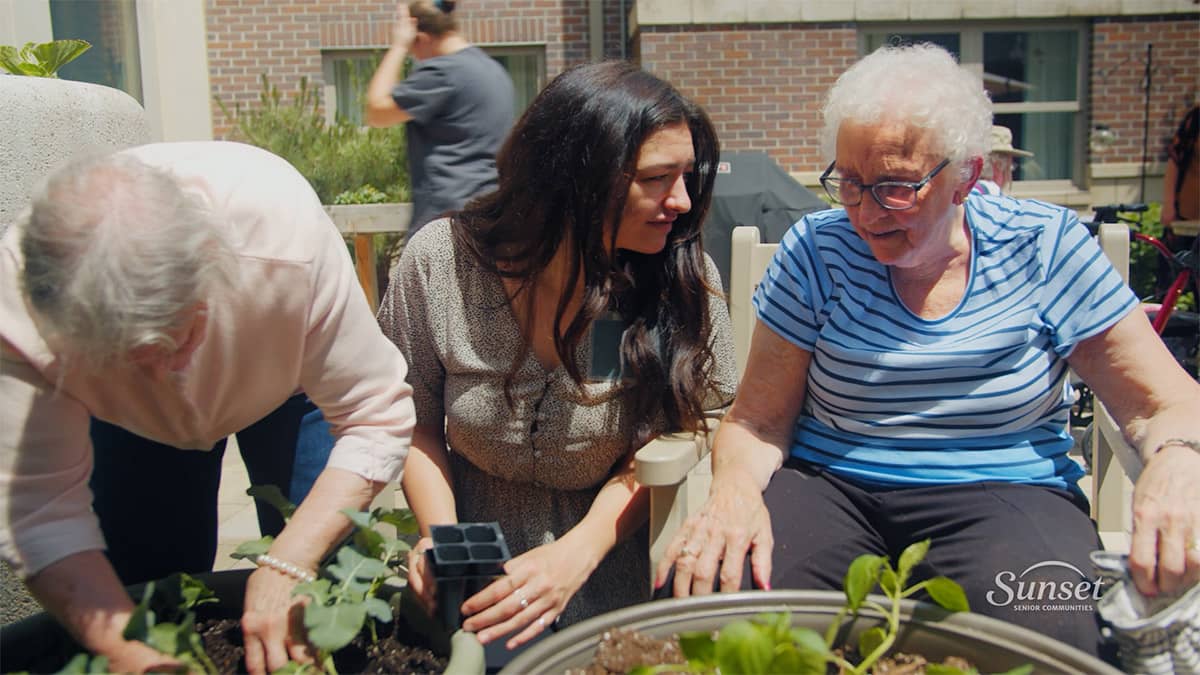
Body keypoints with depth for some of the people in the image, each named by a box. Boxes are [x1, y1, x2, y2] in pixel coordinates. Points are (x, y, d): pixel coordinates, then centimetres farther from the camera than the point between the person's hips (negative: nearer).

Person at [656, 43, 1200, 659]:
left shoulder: (1044, 247, -1)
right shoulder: (815, 250, 0)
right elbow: (759, 418, 1)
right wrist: (734, 488, -22)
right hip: (827, 487, 2)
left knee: (1042, 639, -35)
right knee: (700, 591, -27)